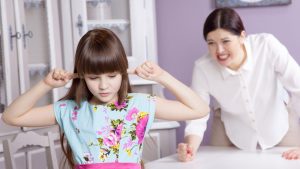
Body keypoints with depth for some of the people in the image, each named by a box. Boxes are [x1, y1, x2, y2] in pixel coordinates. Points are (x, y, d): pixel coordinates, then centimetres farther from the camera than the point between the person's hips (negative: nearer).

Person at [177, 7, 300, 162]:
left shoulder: (267, 46, -31)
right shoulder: (202, 68, -27)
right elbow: (197, 117, -20)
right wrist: (190, 148, -41)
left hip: (277, 126, 0)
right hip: (232, 133, 0)